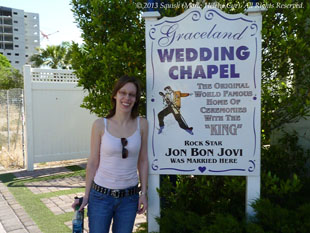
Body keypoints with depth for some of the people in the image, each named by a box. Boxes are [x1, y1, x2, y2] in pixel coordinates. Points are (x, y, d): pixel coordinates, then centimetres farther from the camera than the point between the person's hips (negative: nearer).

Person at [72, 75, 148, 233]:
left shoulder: (141, 124, -4)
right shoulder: (100, 125, -8)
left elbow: (142, 161, 3)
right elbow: (93, 163, -2)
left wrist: (143, 192, 1)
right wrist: (86, 196, 2)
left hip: (129, 197, 2)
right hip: (101, 195, -1)